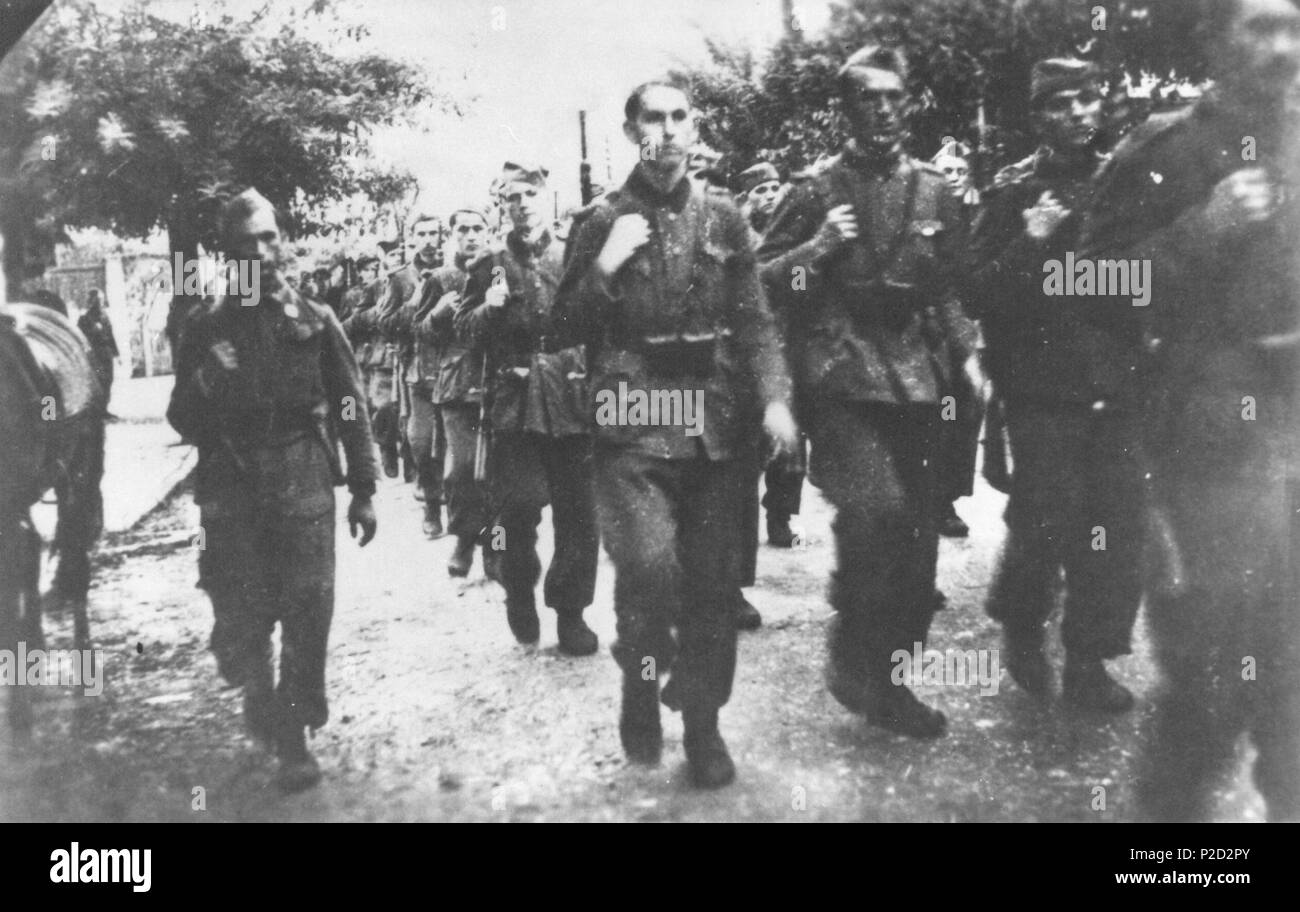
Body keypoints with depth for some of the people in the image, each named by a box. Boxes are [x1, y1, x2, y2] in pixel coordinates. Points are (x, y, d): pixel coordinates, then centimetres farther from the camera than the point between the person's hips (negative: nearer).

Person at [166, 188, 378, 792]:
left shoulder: (314, 320, 6)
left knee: (308, 608, -6)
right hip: (230, 486, 1)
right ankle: (265, 712, 21)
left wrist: (363, 489, 5)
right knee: (240, 617, 0)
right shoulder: (204, 326, 8)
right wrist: (202, 387, -13)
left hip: (303, 479, -1)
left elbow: (350, 408, 8)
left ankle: (291, 730, 7)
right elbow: (183, 417, 10)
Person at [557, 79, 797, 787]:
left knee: (711, 580, 5)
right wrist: (605, 266, -12)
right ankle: (641, 688, 11)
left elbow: (754, 321, 8)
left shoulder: (723, 220, 10)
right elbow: (569, 326, 4)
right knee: (648, 566, -18)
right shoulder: (603, 221, 4)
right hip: (634, 425, -2)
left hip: (716, 424, 3)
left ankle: (702, 722, 21)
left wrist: (774, 397, -7)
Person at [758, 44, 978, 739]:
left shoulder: (932, 193, 13)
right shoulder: (817, 192, 2)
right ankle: (852, 662, -4)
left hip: (917, 386, 5)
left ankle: (889, 680, 22)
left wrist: (966, 351, 7)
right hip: (842, 384, -4)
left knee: (917, 536, 6)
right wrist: (819, 247, -13)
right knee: (877, 510, -23)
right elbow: (760, 284, 1)